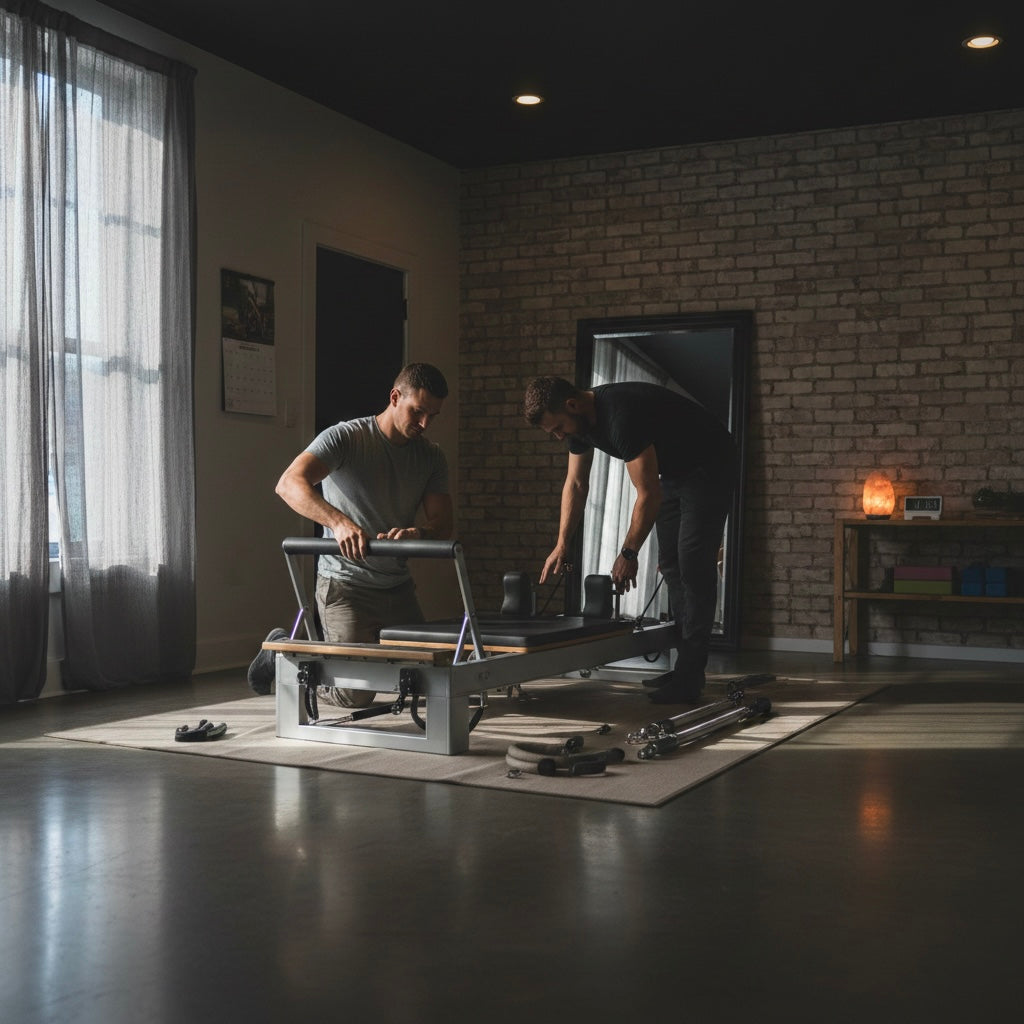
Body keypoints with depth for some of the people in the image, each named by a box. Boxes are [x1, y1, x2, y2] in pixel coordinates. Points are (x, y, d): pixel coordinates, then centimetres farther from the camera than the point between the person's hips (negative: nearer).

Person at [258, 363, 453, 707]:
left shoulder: (432, 457, 4)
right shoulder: (345, 437, -14)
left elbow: (442, 523, -3)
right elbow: (289, 484, -28)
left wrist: (418, 533, -28)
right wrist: (339, 521, -45)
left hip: (398, 587, 6)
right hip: (345, 584, -6)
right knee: (356, 694, -10)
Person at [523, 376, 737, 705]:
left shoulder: (621, 417, -35)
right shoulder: (579, 421, -6)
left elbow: (649, 494, -31)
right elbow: (575, 483, 6)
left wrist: (628, 554, -22)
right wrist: (561, 545, 0)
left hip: (709, 466, -10)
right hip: (675, 470, 10)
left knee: (693, 565, -14)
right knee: (670, 564, 8)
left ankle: (689, 676, -15)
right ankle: (686, 668, 13)